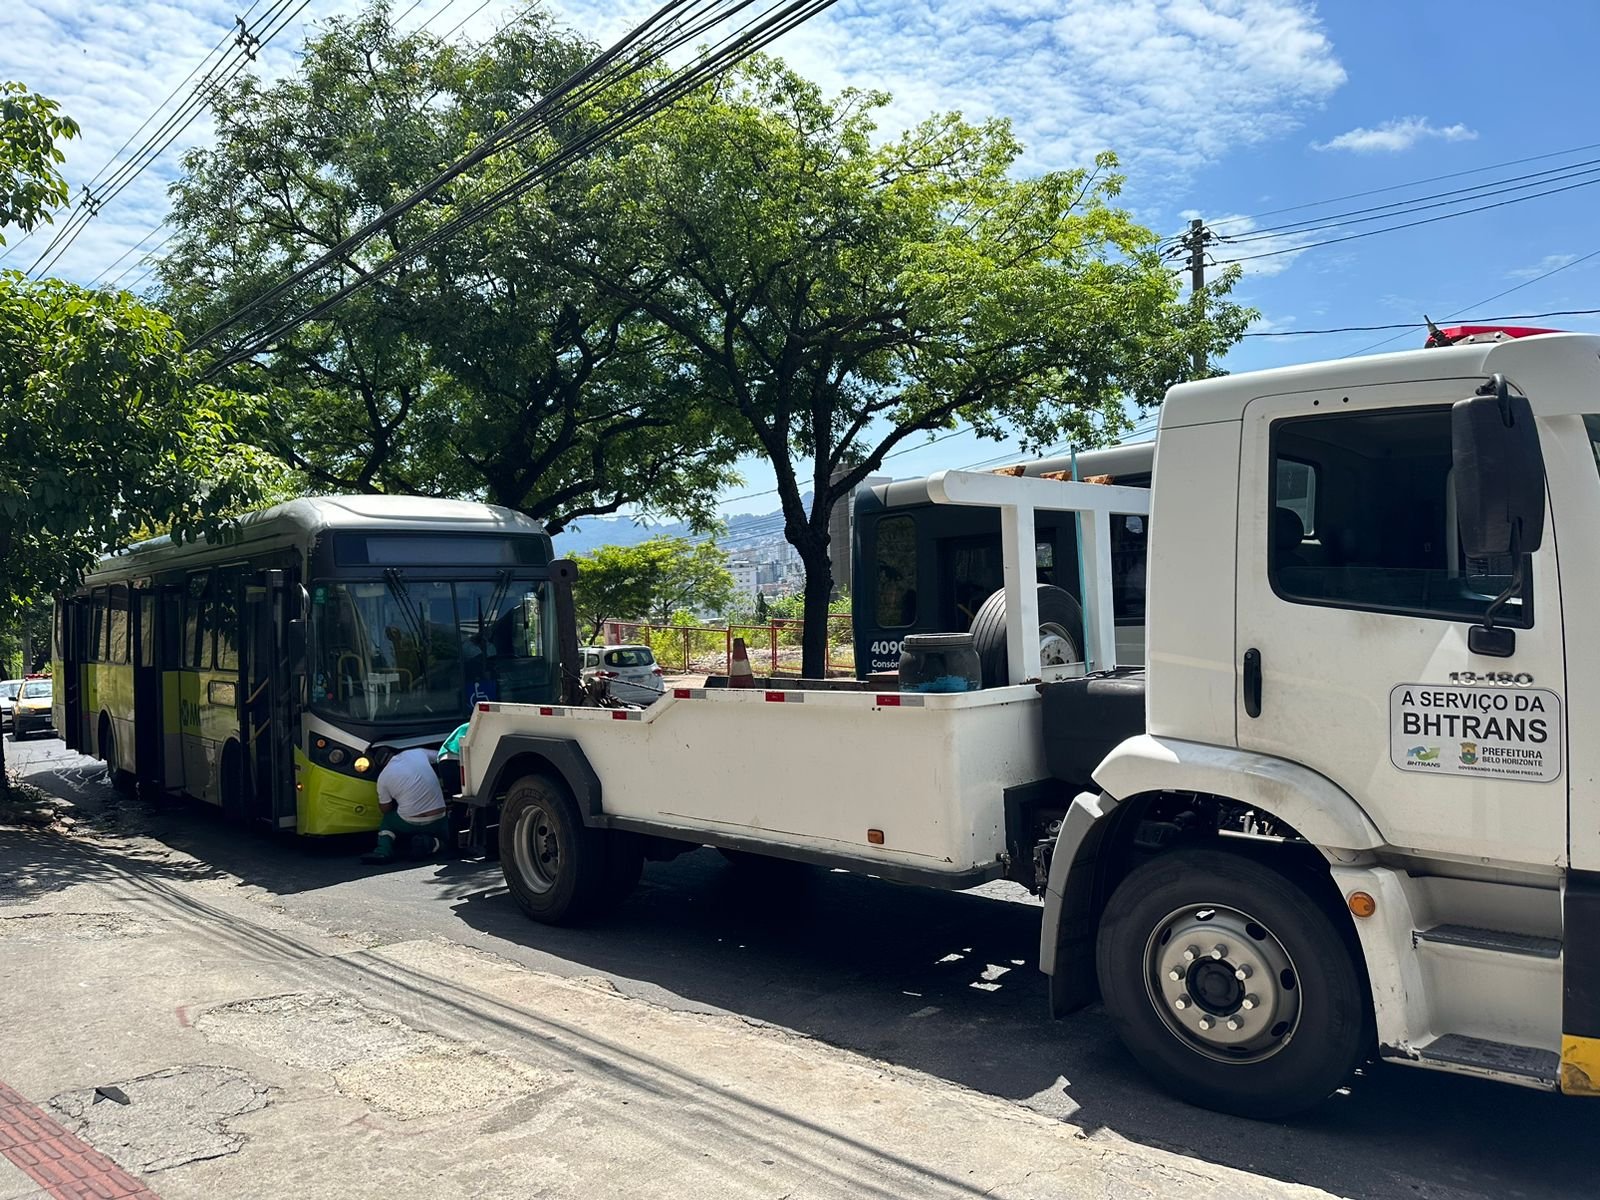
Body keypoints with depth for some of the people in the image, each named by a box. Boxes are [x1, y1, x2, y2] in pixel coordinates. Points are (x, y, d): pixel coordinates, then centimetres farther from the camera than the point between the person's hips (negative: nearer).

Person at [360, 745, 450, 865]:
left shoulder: (383, 777, -2)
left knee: (387, 820, 30)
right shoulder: (418, 752, 2)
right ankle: (430, 844, -2)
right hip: (437, 822, 1)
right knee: (441, 838, 32)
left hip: (409, 824, -1)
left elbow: (385, 809, 8)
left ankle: (383, 851, 3)